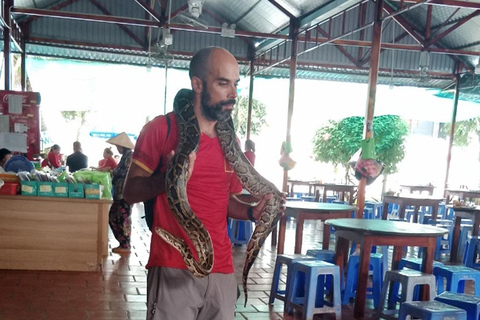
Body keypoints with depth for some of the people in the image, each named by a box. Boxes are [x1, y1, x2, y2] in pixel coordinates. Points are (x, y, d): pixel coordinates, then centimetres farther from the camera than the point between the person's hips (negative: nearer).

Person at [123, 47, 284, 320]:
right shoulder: (162, 128, -7)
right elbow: (130, 192, -6)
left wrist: (252, 212, -2)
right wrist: (168, 178, -25)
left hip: (222, 270, 5)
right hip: (174, 269, -5)